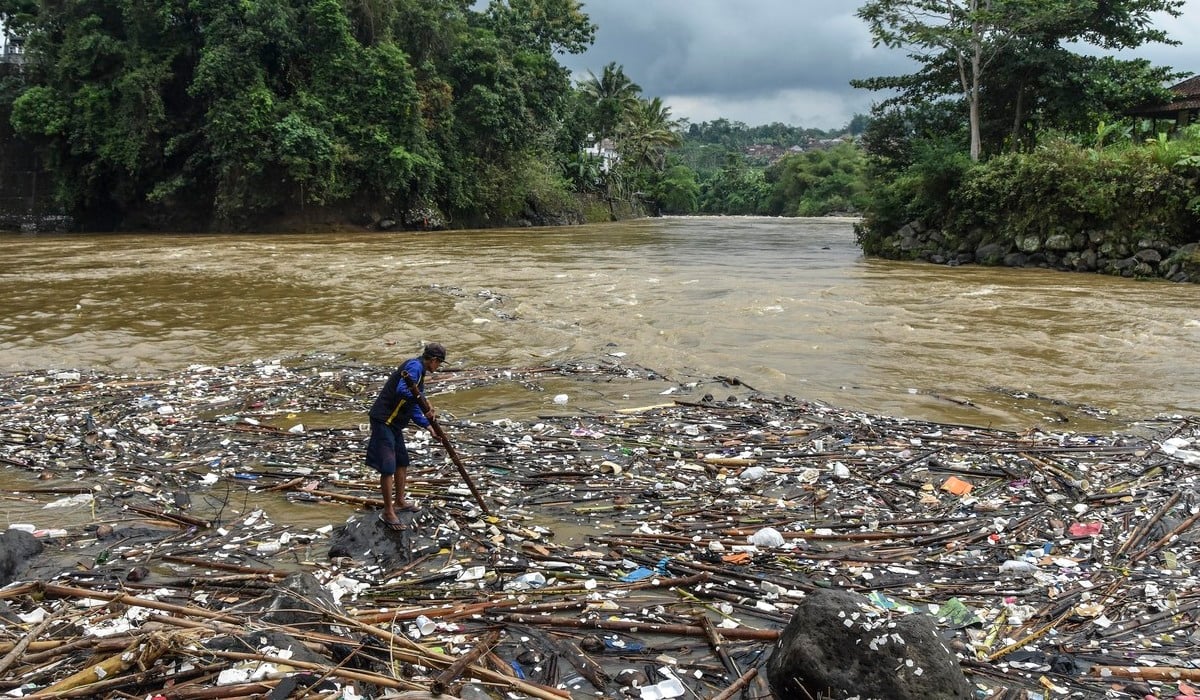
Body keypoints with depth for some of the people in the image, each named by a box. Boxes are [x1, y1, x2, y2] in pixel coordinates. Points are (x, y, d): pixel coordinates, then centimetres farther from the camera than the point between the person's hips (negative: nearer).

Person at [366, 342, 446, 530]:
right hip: (383, 421, -11)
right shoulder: (414, 366, -14)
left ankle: (399, 501, 38)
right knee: (388, 467, -7)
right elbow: (402, 390, -32)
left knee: (402, 462, 22)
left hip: (393, 422, 11)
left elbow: (413, 409, 20)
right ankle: (388, 513, 1)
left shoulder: (419, 372, 17)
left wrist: (429, 426, 11)